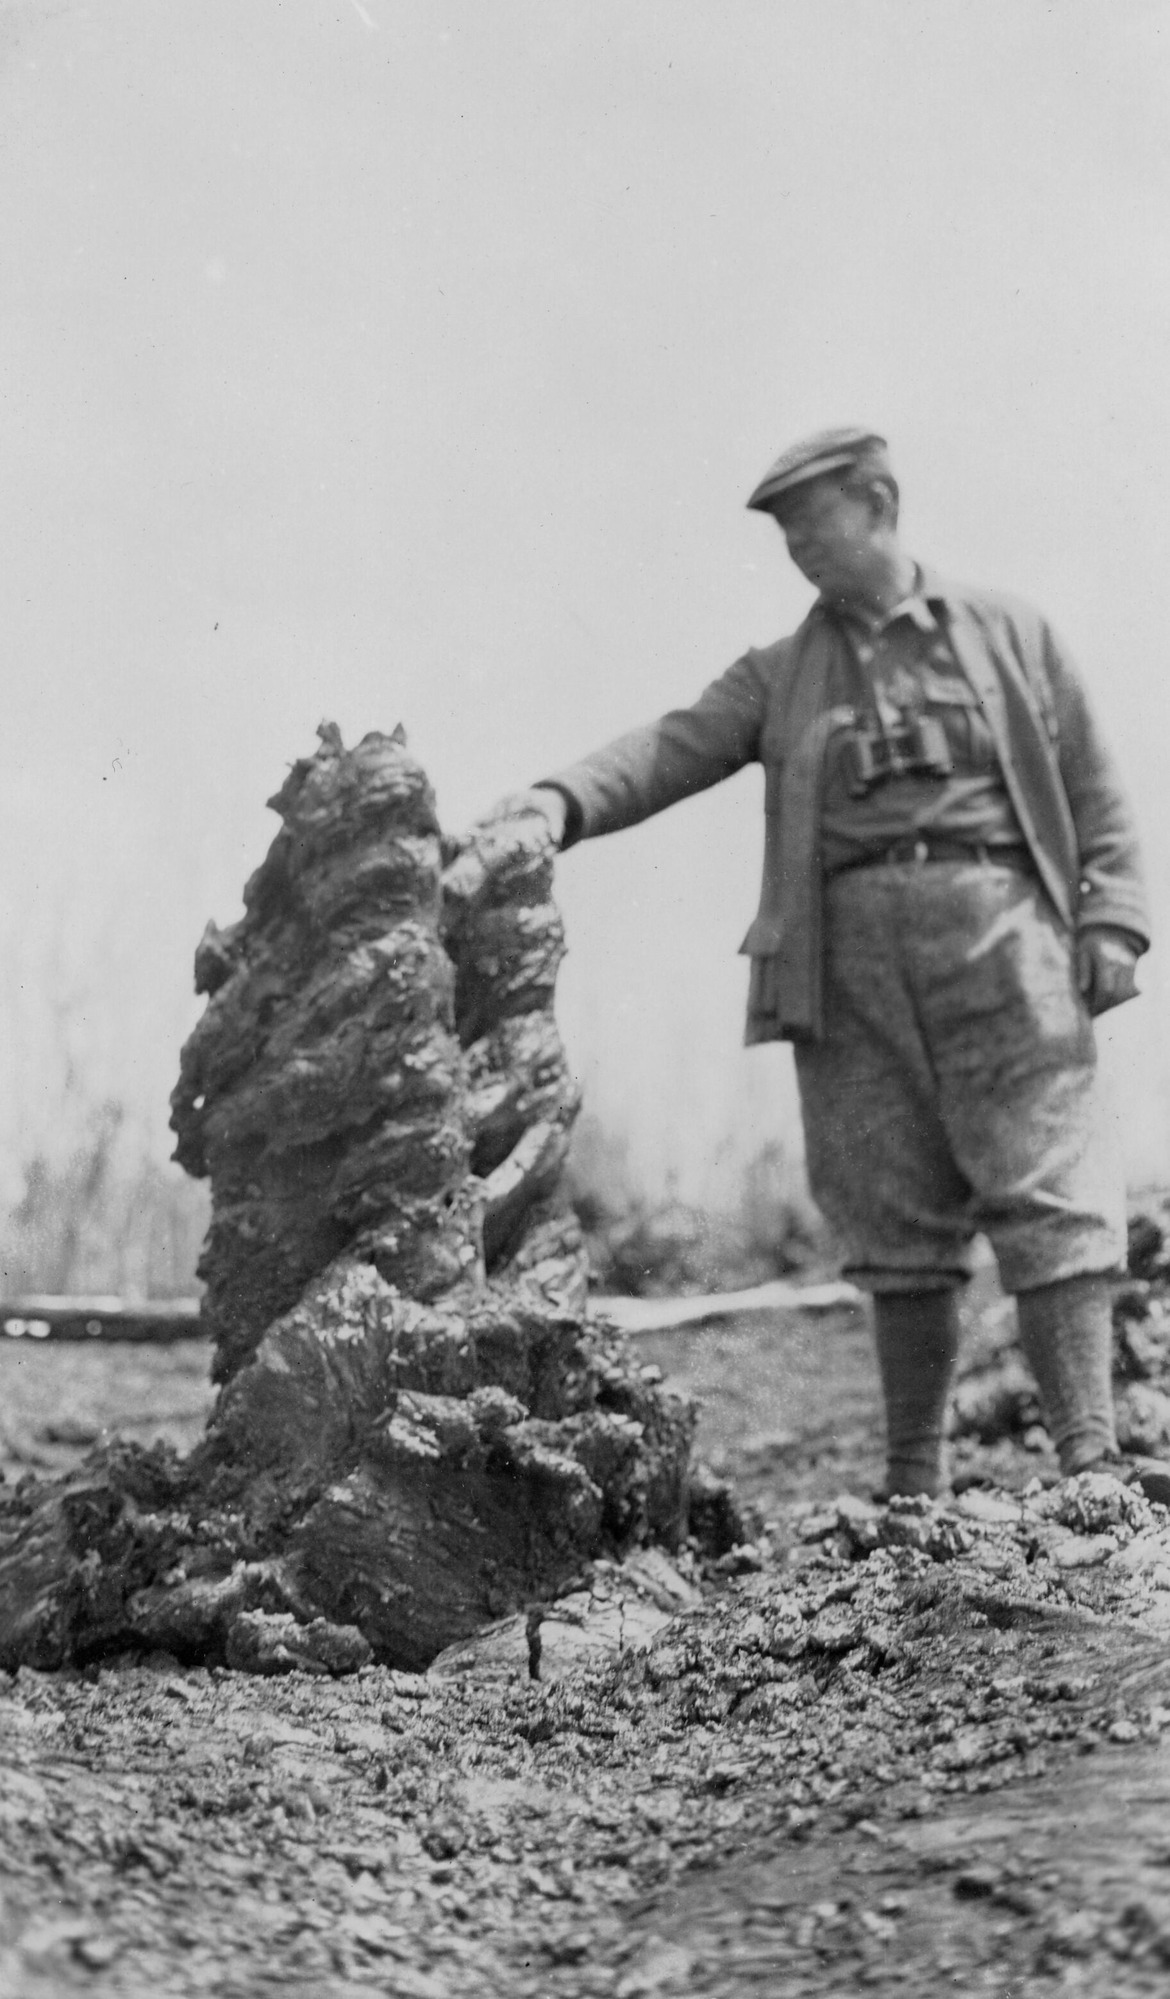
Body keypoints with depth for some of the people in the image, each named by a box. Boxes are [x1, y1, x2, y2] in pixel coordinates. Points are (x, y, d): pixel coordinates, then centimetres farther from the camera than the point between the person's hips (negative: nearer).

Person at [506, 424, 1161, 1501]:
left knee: (1050, 1191, -11)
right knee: (898, 1221, 2)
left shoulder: (1008, 631, 14)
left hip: (1001, 927, -2)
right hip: (853, 949, 2)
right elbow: (675, 747, 1)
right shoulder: (779, 676, 17)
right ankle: (915, 1481, 8)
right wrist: (562, 802, -17)